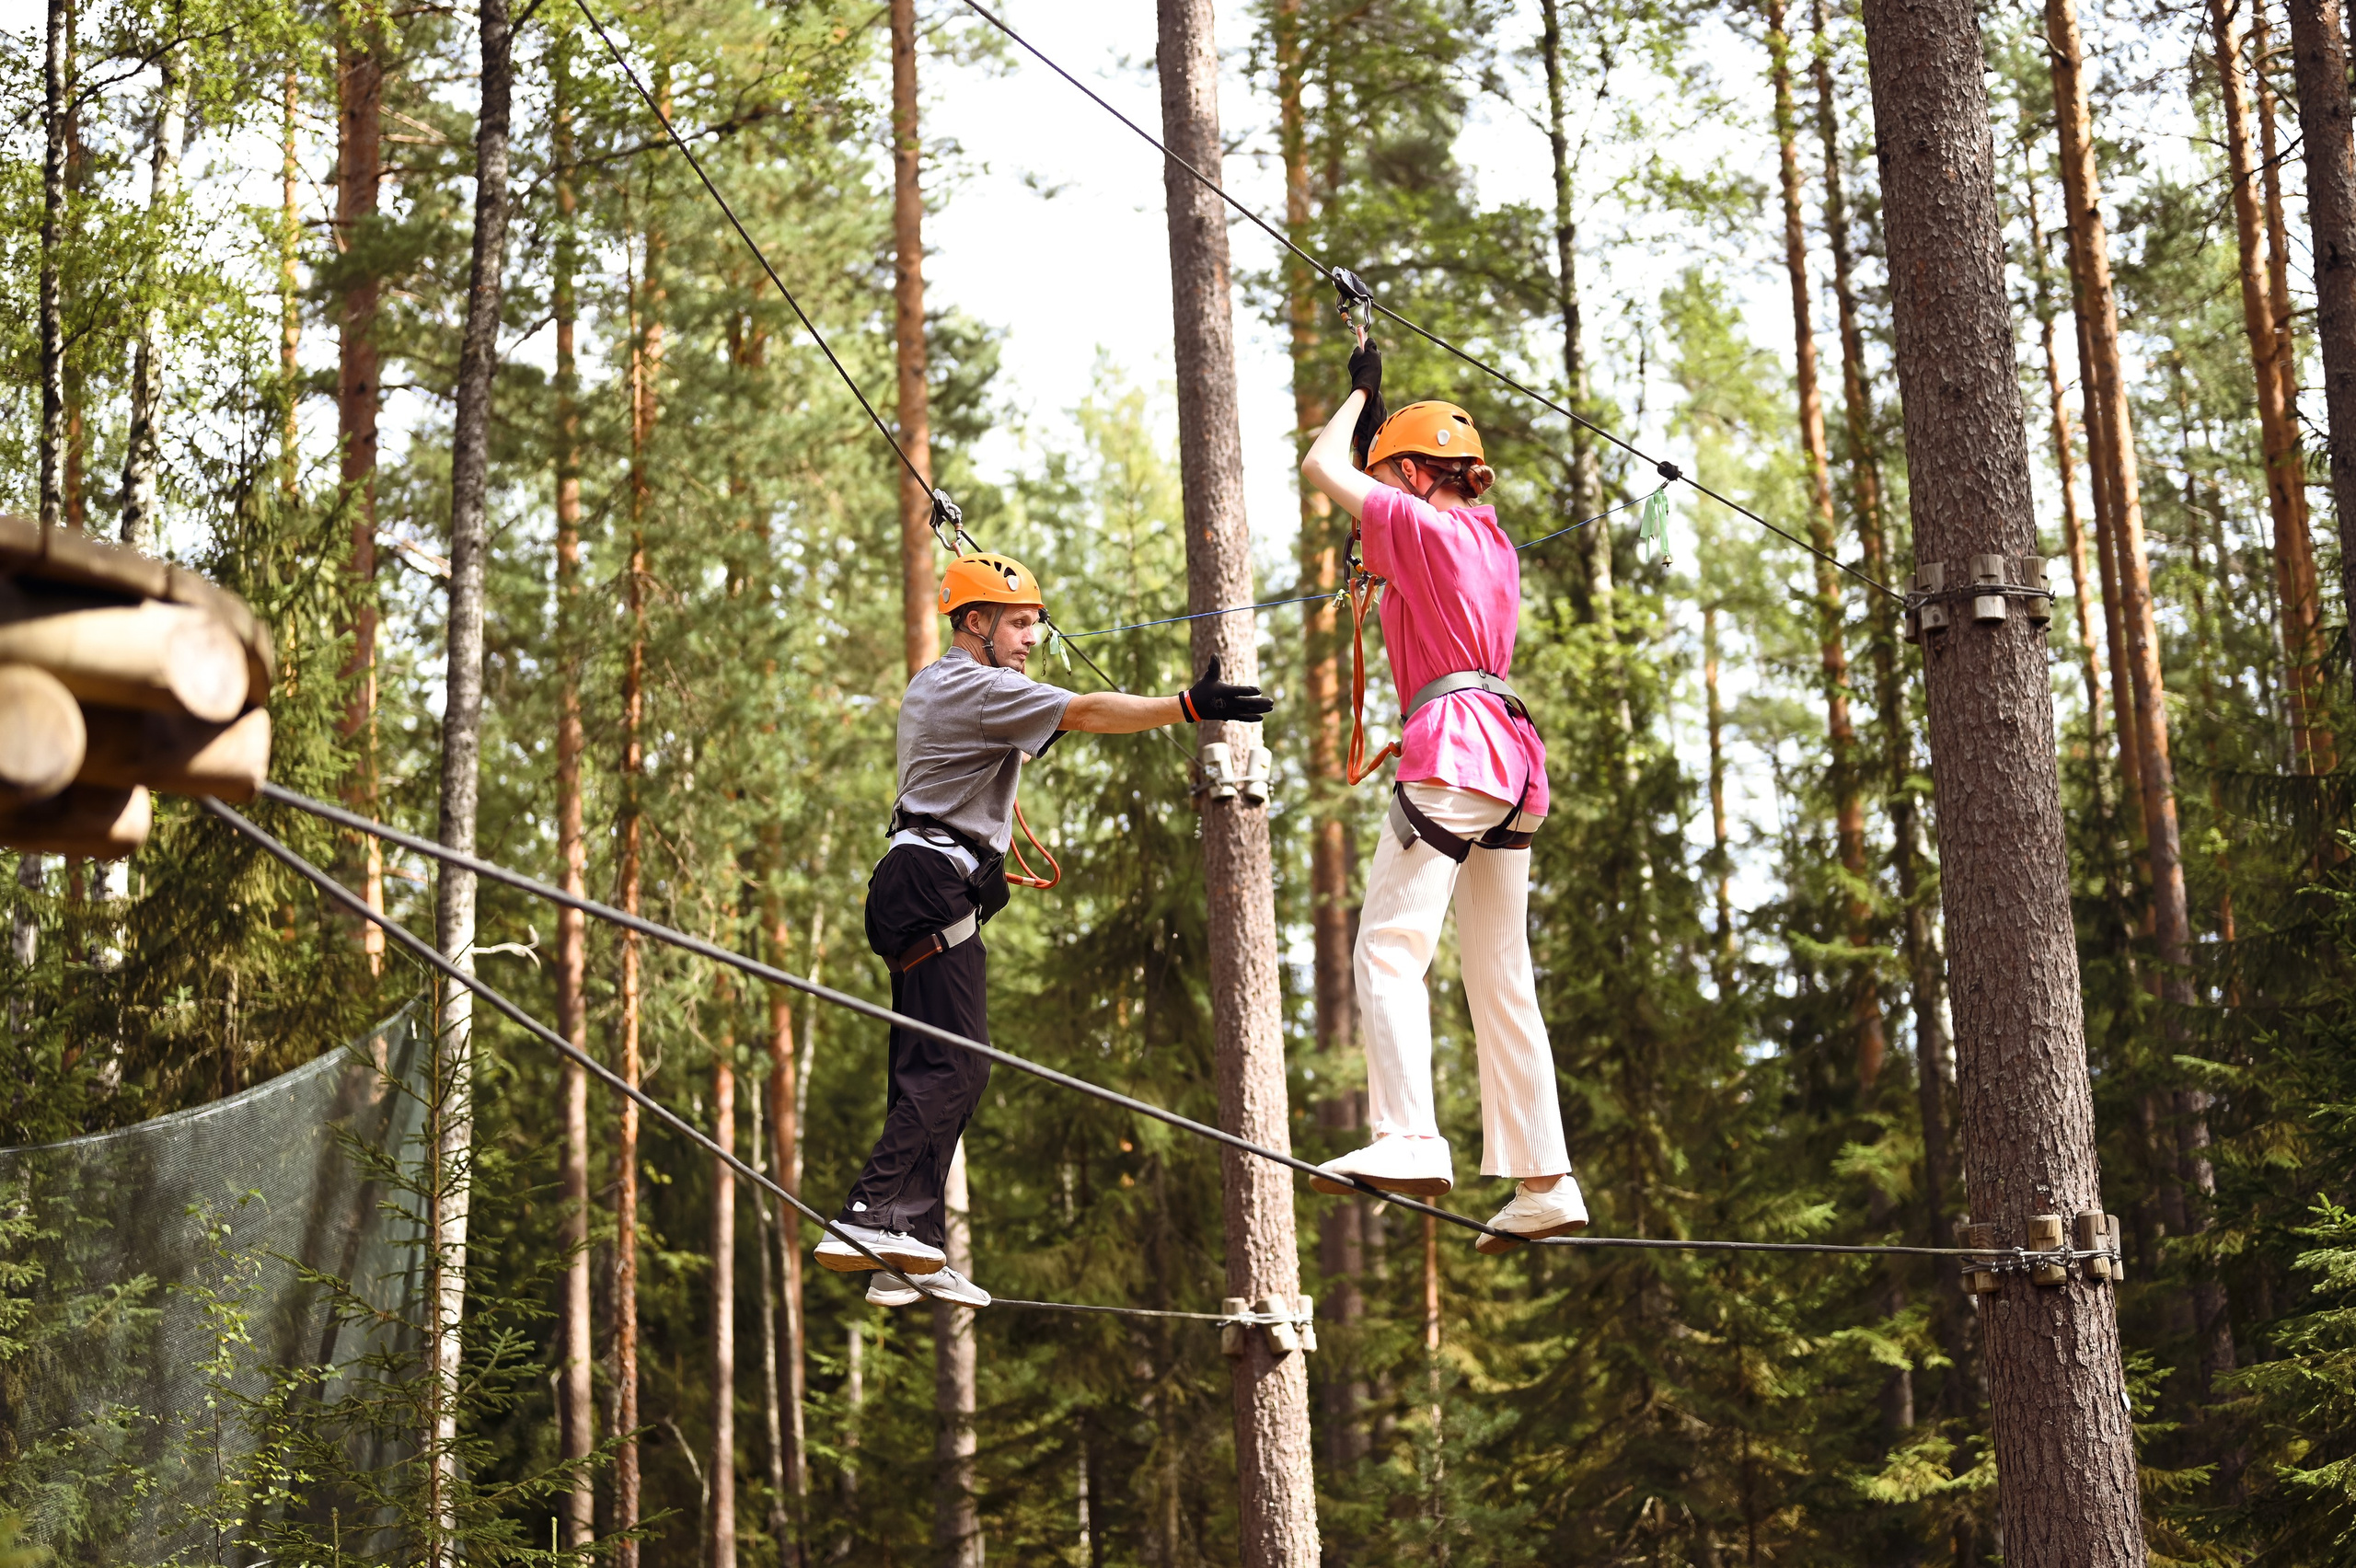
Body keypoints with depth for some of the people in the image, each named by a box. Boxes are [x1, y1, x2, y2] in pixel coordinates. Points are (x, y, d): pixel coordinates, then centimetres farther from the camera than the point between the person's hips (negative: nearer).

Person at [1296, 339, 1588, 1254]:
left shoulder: (1420, 525, -1)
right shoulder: (1491, 543, 22)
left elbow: (1321, 467, 6)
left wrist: (1361, 391, 21)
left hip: (1452, 750, -9)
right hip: (1510, 758, 9)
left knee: (1390, 947, -17)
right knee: (1502, 980, 7)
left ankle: (1409, 1141, -33)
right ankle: (1544, 1183, 4)